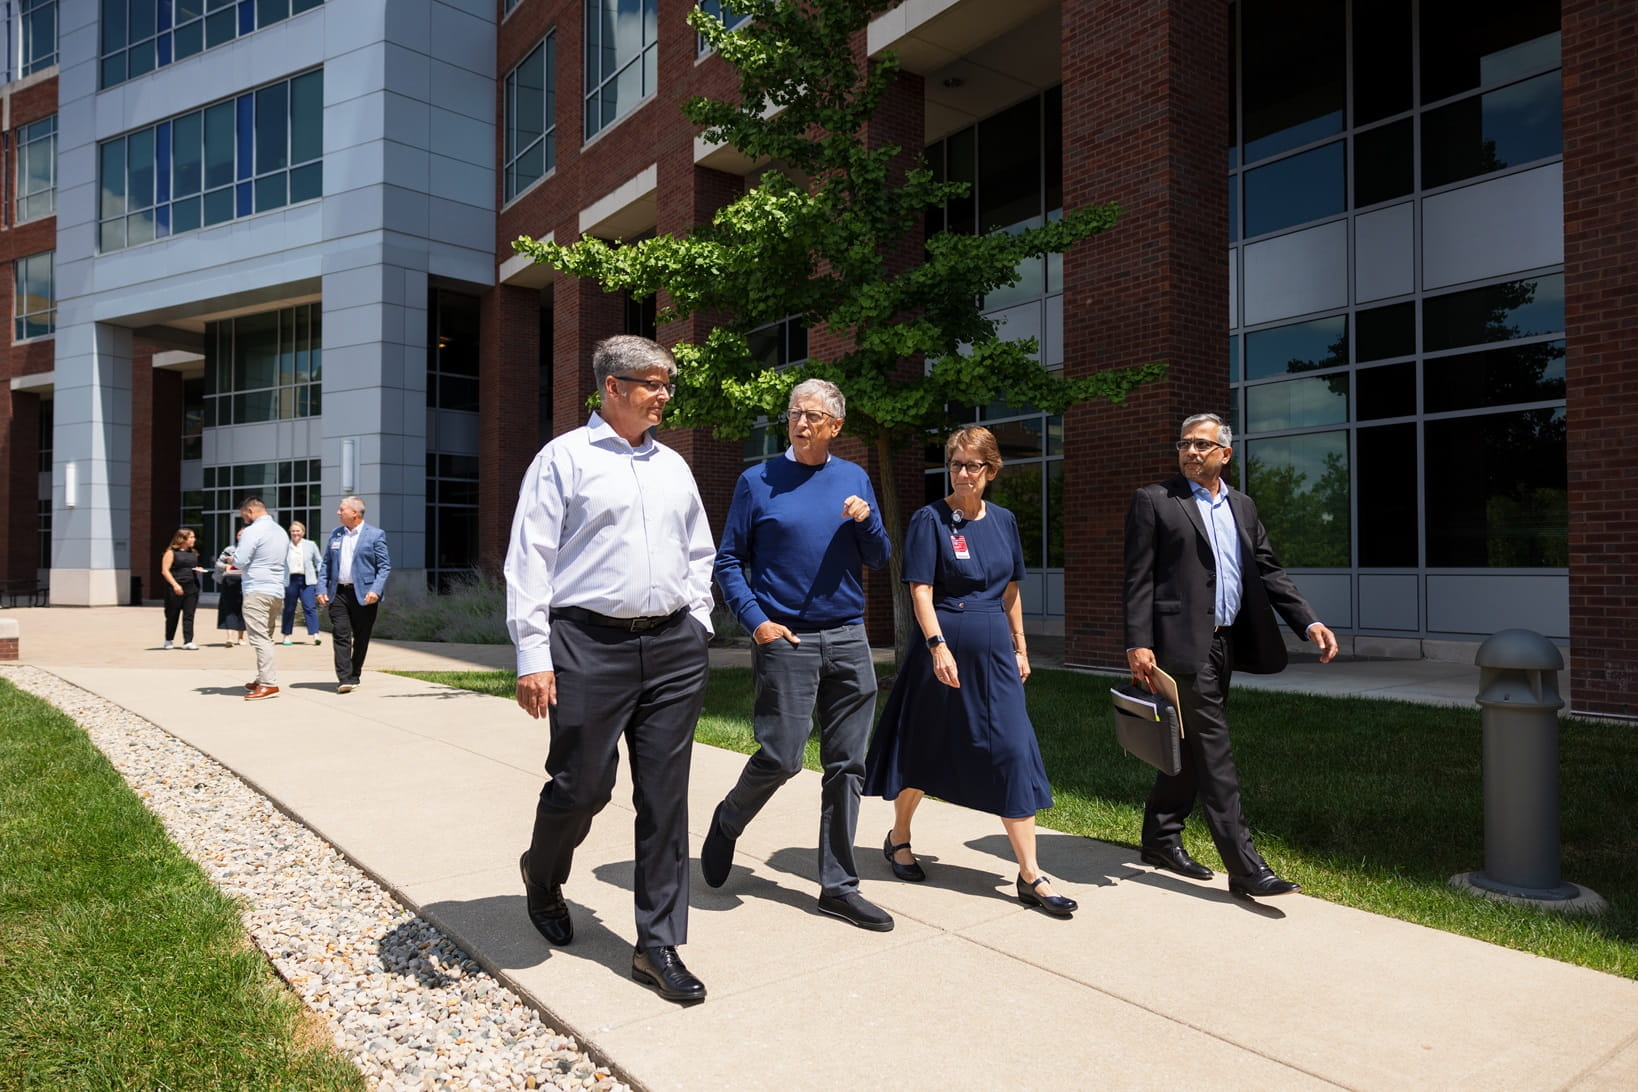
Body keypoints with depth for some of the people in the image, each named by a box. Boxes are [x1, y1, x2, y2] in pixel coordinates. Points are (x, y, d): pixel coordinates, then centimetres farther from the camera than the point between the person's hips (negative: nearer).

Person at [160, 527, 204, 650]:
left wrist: (198, 570, 5)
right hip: (176, 588, -4)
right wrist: (175, 585, -19)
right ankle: (169, 640, 22)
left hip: (192, 588, 4)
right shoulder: (171, 552, -3)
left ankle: (188, 642, -4)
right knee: (172, 615, 7)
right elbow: (165, 570, -9)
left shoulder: (193, 553, 15)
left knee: (189, 615, -2)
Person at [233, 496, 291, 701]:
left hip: (257, 591, -9)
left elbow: (240, 561, -14)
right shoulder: (281, 532, 17)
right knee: (266, 638, 15)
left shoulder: (253, 531, -10)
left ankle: (269, 684, -12)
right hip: (277, 592, 9)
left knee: (259, 638, -8)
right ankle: (263, 679, 19)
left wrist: (232, 558, 8)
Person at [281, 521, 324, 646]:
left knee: (310, 607, -10)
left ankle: (315, 635, -16)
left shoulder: (310, 545, 8)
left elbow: (319, 562, 12)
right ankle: (286, 635, 21)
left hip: (307, 580, -1)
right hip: (290, 580, 1)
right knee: (289, 609, 9)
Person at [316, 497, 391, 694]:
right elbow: (325, 564, 16)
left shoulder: (375, 535, -2)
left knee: (361, 637, 6)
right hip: (338, 594, 3)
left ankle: (355, 675, 20)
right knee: (341, 635, -6)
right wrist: (322, 589, 4)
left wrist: (375, 590, -16)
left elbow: (385, 566, -5)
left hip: (364, 595, -3)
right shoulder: (335, 534, 14)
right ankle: (344, 679, -9)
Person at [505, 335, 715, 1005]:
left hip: (673, 648, 5)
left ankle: (658, 946, 17)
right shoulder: (564, 458, 0)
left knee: (666, 798, 5)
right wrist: (533, 656, -11)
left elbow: (699, 553, 24)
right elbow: (529, 560, -5)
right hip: (590, 646, -4)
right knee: (582, 786, 3)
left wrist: (696, 623, 11)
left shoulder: (673, 465, 16)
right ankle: (542, 874, 38)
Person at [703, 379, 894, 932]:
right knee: (780, 758, -6)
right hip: (786, 639, -4)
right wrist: (757, 621, -10)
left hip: (849, 639, 4)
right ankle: (727, 821, 26)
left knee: (847, 766, 6)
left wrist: (865, 519, -9)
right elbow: (728, 561, 1)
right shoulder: (758, 482, 0)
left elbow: (879, 559, 11)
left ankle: (838, 886, 17)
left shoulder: (854, 478, 10)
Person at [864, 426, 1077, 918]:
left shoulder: (1003, 521, 9)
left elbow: (1011, 590, 16)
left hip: (994, 649, 4)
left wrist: (1020, 647, 15)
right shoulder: (930, 519, -6)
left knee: (1013, 751, -1)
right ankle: (898, 838, 33)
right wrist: (938, 646, -22)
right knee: (925, 747, 10)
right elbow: (920, 590, -12)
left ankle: (1030, 874, 4)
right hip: (944, 645, -4)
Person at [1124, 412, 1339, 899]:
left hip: (1225, 644, 7)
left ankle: (1161, 840, 28)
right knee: (1212, 751, -7)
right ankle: (1244, 866, -4)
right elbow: (1139, 579, -7)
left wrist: (1309, 623, 2)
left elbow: (1269, 571, 14)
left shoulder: (1242, 506, 16)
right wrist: (1138, 644, -16)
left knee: (1192, 748, 14)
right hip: (1184, 643, -7)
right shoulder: (1154, 500, -2)